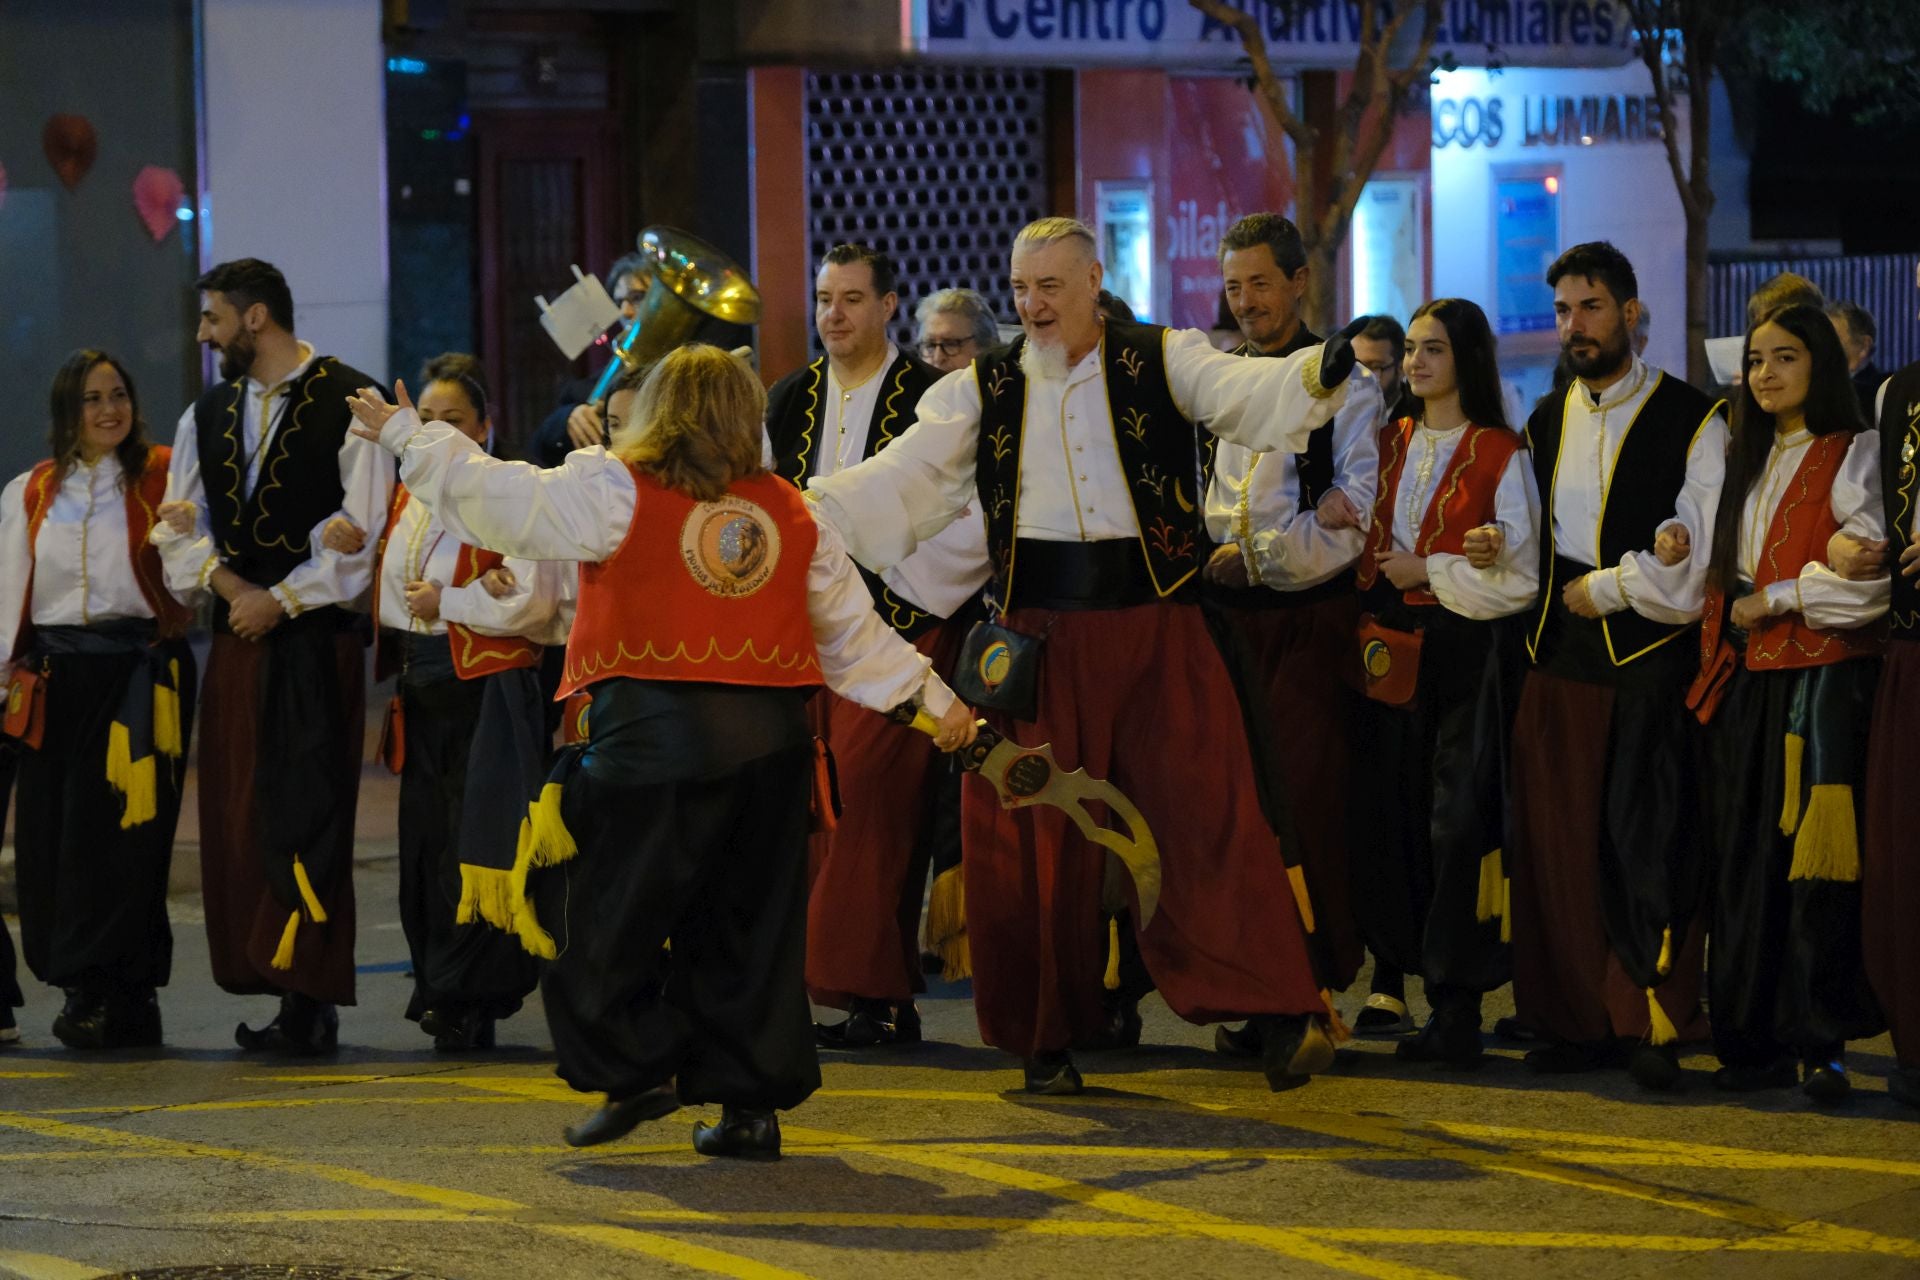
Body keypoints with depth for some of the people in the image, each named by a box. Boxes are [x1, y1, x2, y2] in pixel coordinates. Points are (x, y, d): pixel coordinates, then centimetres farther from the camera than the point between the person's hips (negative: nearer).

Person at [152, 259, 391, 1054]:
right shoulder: (208, 414, 16)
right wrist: (225, 580, -4)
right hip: (239, 634, 6)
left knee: (308, 817, -9)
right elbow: (179, 521, 14)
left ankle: (311, 1001, -7)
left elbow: (363, 528, -9)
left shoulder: (349, 402, -5)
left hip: (318, 638, -6)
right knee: (237, 813, 2)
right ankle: (281, 989, 7)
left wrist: (280, 600, -11)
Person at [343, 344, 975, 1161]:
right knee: (747, 923, 10)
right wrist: (933, 697, 29)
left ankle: (641, 1066, 2)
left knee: (604, 912, 8)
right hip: (771, 734, 5)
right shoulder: (791, 512, 12)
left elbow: (493, 497, 1)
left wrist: (406, 434, 14)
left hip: (655, 732, -5)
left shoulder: (617, 491, 0)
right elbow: (854, 628, 18)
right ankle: (750, 1101, 10)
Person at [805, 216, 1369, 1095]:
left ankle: (1283, 1016, -9)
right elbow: (903, 477, 4)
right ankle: (1045, 1036, 15)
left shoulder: (1160, 362, 4)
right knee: (1034, 834, 2)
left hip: (1155, 627, -2)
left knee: (1207, 809, -9)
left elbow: (1247, 393, -12)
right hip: (1037, 636, 2)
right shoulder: (985, 390, 10)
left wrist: (1323, 371, -33)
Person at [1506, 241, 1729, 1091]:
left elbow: (1701, 558, -8)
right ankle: (1578, 1020, 8)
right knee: (1559, 844, 2)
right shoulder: (1544, 427, 18)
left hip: (1650, 661, -5)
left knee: (1647, 842, -10)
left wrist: (1603, 589, -7)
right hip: (1558, 661, 5)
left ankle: (1653, 1023, -5)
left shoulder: (1691, 422, -1)